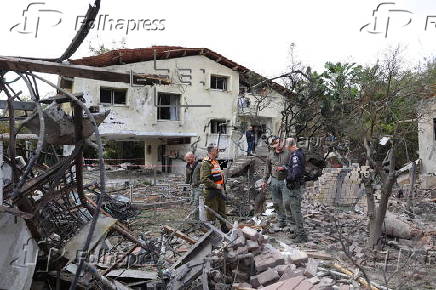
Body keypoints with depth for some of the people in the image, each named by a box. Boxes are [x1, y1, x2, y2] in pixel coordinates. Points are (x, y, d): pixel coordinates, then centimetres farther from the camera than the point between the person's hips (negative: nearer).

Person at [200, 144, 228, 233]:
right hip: (211, 192, -9)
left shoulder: (216, 162, 14)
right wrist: (216, 186, -22)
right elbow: (204, 179, -25)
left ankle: (224, 227, 31)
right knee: (212, 212, -2)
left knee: (222, 210, 18)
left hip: (219, 191, 9)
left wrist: (222, 186, 14)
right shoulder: (206, 163, -16)